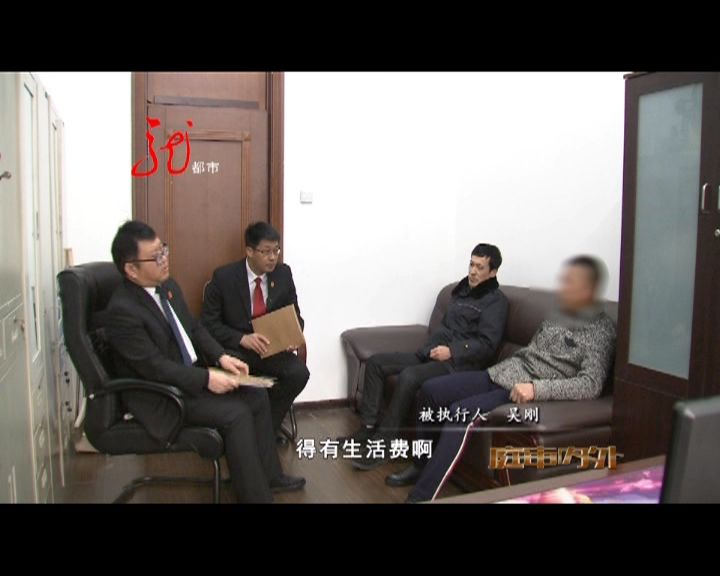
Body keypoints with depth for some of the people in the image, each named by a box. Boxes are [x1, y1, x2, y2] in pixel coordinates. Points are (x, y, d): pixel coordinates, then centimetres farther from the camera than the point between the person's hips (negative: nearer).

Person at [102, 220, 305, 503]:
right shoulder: (122, 311, -24)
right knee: (236, 414, -22)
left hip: (192, 374, 9)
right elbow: (155, 367, -25)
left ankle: (269, 475, 15)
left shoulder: (168, 286, 2)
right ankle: (256, 494, -6)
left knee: (257, 396, 1)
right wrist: (207, 379, -26)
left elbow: (195, 328, 12)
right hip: (160, 395, -9)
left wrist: (222, 357, -3)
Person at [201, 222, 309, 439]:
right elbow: (208, 322, -8)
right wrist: (242, 338, -23)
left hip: (271, 346, 3)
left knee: (299, 372, -25)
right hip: (234, 347, -3)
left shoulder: (283, 273, 0)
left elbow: (294, 314, 10)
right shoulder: (224, 276, -10)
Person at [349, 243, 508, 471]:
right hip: (431, 354, 9)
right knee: (376, 362, 0)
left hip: (460, 362, -9)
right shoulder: (462, 288, 19)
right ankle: (368, 428, 0)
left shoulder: (496, 301, -4)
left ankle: (381, 445, -25)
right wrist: (430, 347, 6)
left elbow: (486, 345, -13)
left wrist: (452, 351, -21)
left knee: (409, 376, -34)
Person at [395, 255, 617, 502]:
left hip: (525, 392, -8)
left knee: (461, 412, -29)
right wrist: (502, 369, 11)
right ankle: (422, 464, 13)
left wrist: (536, 388, -29)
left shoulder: (601, 330, -8)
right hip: (502, 374, 8)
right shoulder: (560, 315, 16)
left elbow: (591, 385, -20)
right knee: (430, 390, -4)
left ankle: (420, 497, -22)